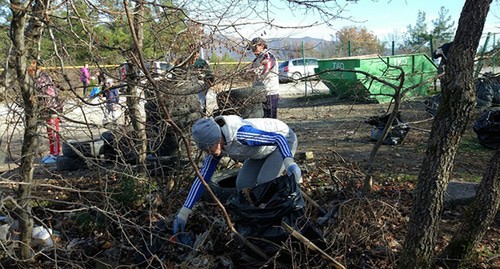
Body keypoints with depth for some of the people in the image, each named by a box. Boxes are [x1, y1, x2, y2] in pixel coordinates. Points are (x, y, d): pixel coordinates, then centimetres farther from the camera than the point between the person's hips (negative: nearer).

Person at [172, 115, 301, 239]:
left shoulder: (240, 134, -39)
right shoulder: (215, 146, -16)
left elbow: (278, 138, -39)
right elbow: (202, 178, -15)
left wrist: (289, 162, -57)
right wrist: (183, 213, -18)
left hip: (284, 140, -7)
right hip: (263, 149, 7)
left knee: (264, 182, -24)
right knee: (242, 185, -4)